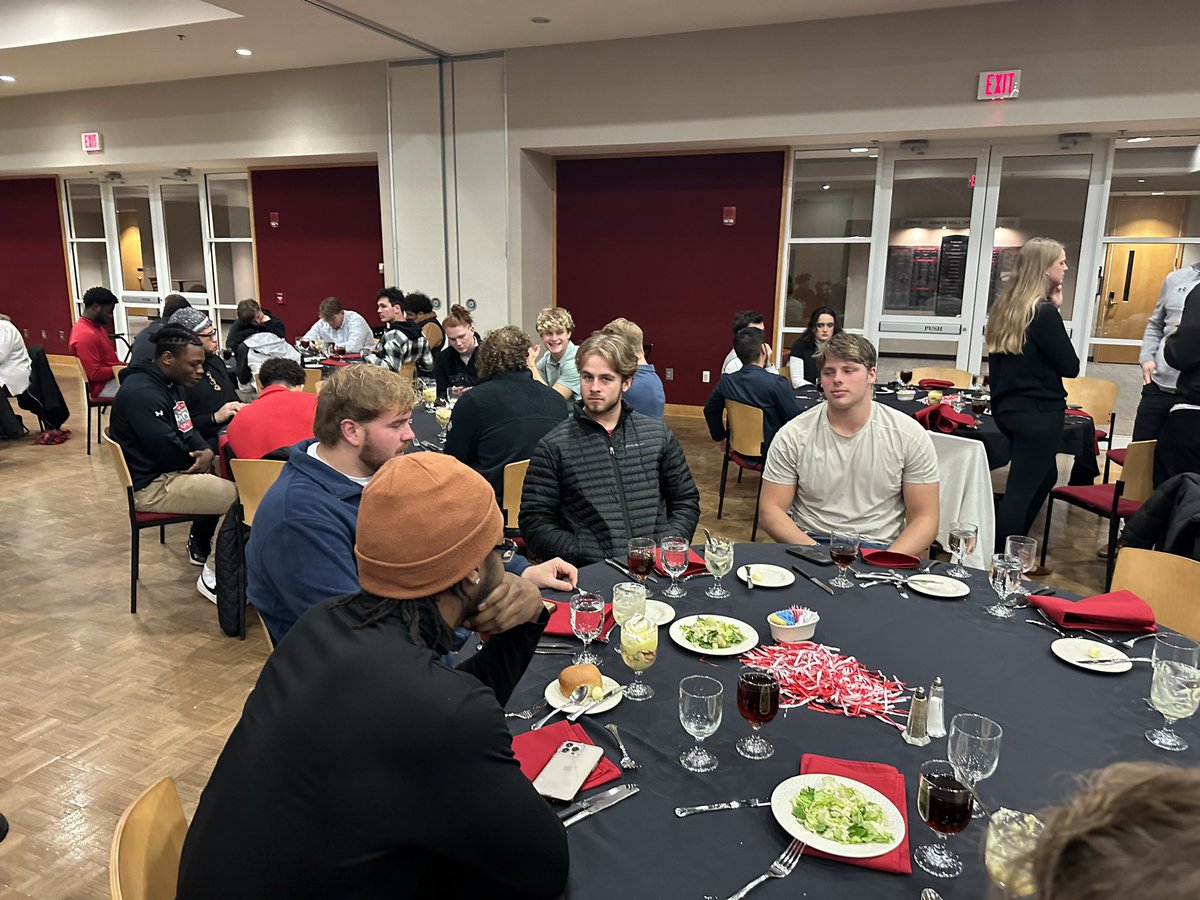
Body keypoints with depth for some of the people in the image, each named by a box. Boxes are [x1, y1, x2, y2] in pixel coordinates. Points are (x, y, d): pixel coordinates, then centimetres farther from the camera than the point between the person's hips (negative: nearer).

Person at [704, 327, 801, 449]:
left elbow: (710, 411, 10)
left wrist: (720, 435, 23)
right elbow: (796, 419, -16)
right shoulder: (777, 383, -22)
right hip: (769, 448, -6)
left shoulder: (725, 381, -5)